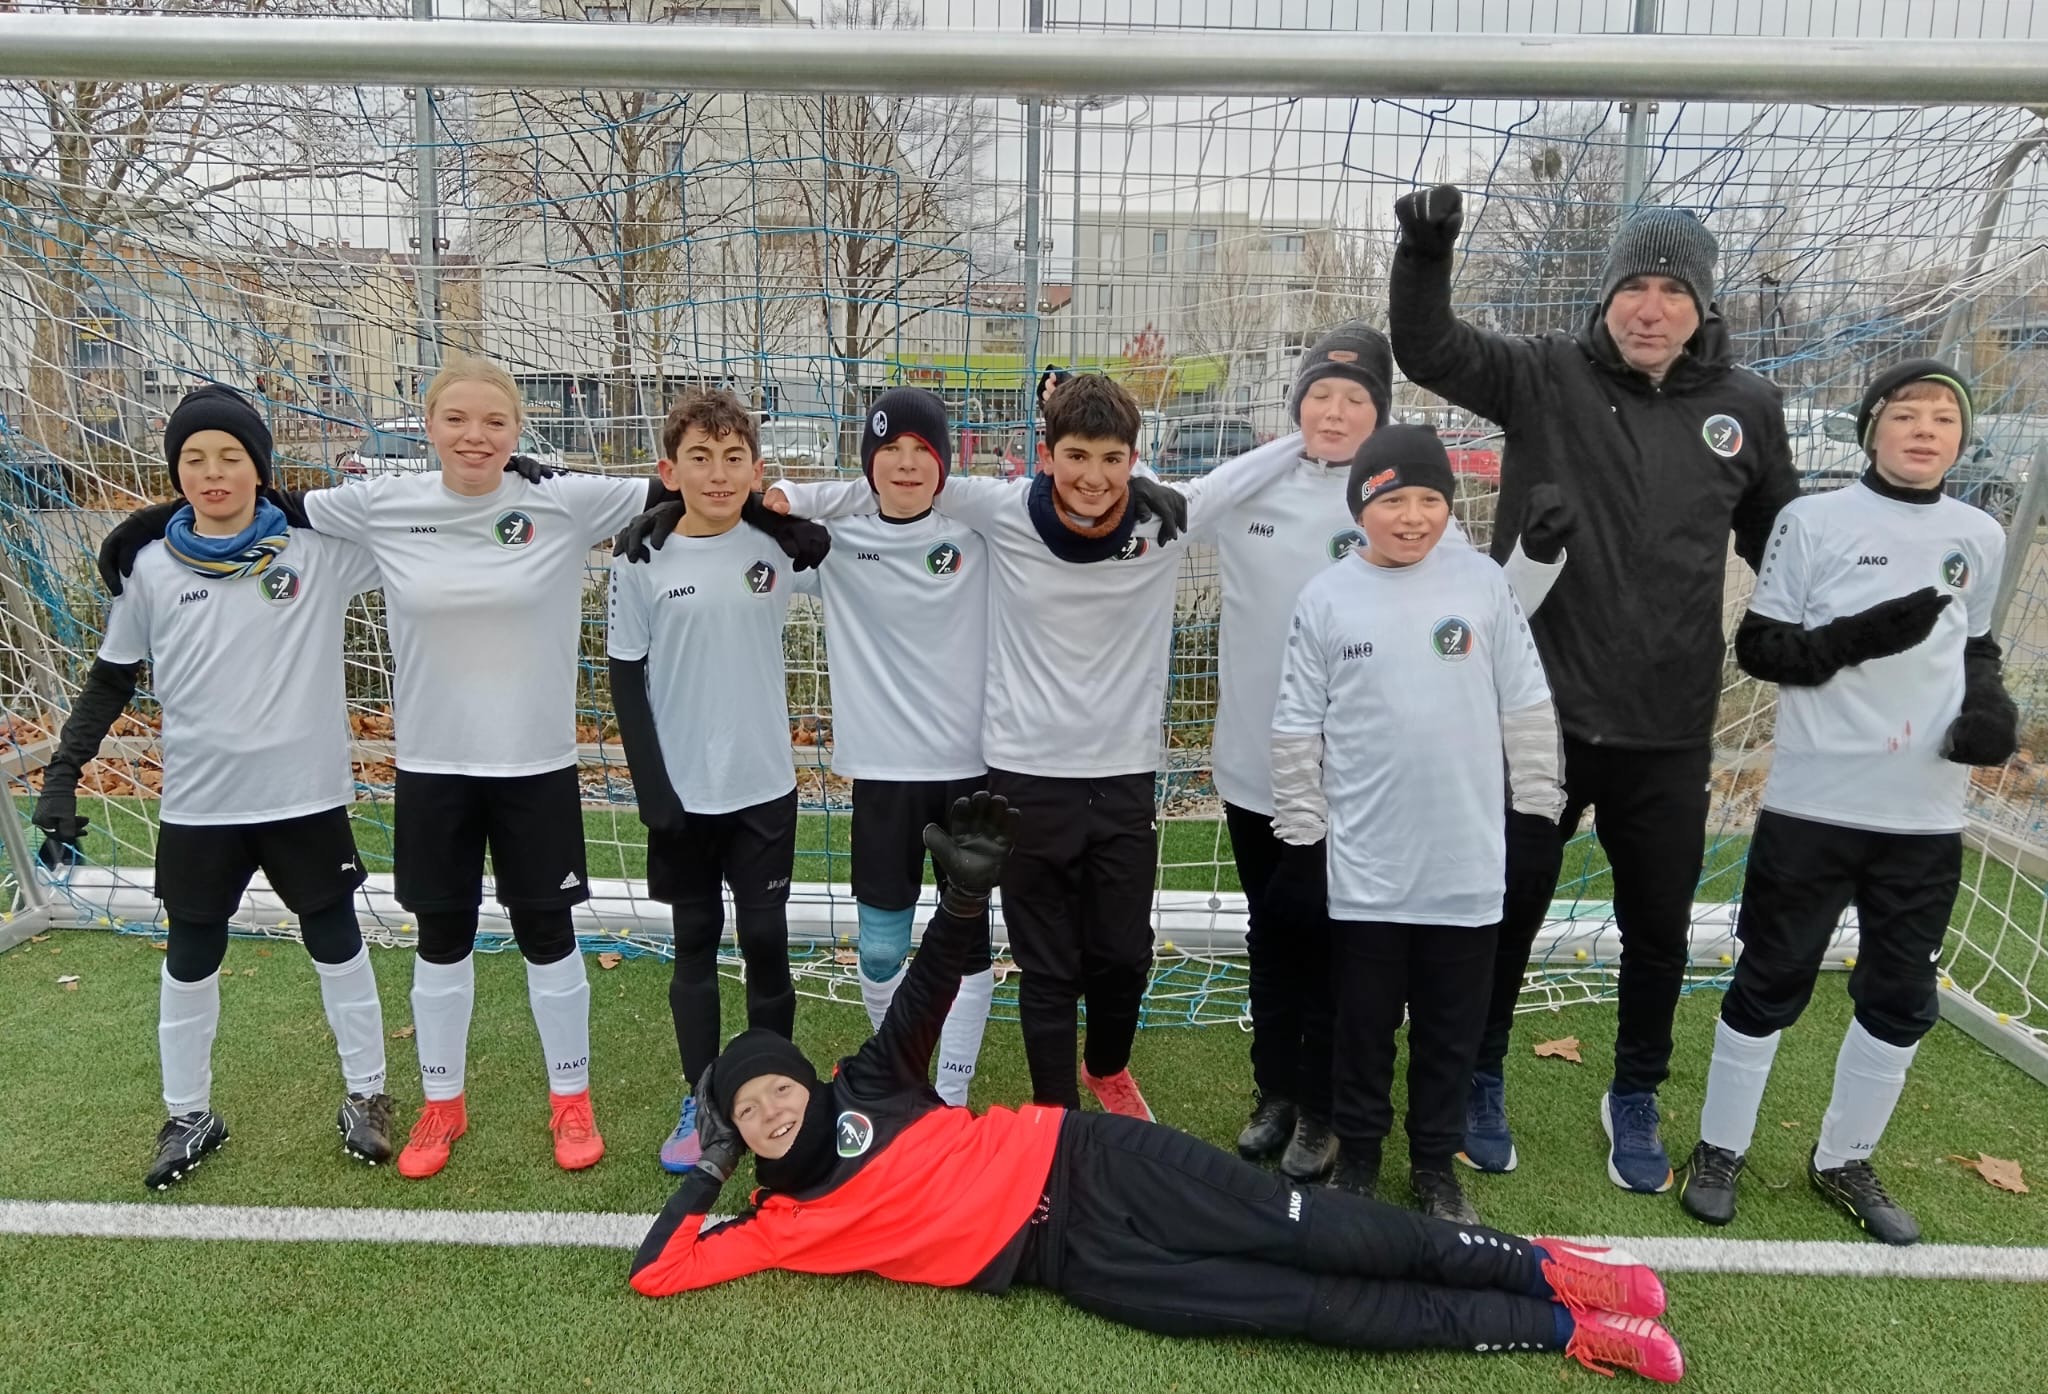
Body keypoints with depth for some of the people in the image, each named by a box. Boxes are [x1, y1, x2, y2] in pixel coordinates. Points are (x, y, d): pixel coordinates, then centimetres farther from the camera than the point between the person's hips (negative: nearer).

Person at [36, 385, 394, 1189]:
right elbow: (111, 680, 8)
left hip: (306, 795, -1)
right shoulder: (151, 567, -1)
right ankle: (189, 1115, 34)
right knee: (190, 960, 14)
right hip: (198, 806, 2)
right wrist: (62, 776, 4)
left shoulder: (319, 547, -7)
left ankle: (365, 1096, 29)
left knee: (337, 946, 12)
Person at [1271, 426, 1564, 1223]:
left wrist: (1538, 812, 5)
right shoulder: (1327, 598, -4)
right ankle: (1358, 1156, 31)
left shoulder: (1483, 584, -1)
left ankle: (1435, 1165, 31)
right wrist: (1300, 833, 0)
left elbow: (1526, 708, 4)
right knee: (1365, 1023, 13)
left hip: (1467, 859, 1)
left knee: (1453, 1027, 14)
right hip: (1363, 862, -1)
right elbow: (1296, 728, -1)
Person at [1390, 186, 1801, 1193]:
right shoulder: (1545, 376, -3)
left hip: (1669, 732, 3)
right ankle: (1479, 1082, 34)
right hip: (1541, 713, -2)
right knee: (1509, 908, 11)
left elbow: (1783, 539, 15)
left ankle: (1635, 1101, 39)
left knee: (1658, 929, 16)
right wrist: (1425, 254, -29)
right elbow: (1429, 351, -14)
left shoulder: (1746, 408, 3)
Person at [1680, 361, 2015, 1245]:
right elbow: (1759, 649, -5)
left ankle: (1845, 1161, 33)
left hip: (1927, 816, 5)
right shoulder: (1815, 522, -5)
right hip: (1814, 805, -4)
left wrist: (1990, 704, -2)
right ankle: (1720, 1149, 24)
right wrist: (1858, 638, -21)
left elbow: (1974, 647, 19)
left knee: (1902, 999, 13)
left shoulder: (1981, 538, 8)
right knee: (1771, 983, 7)